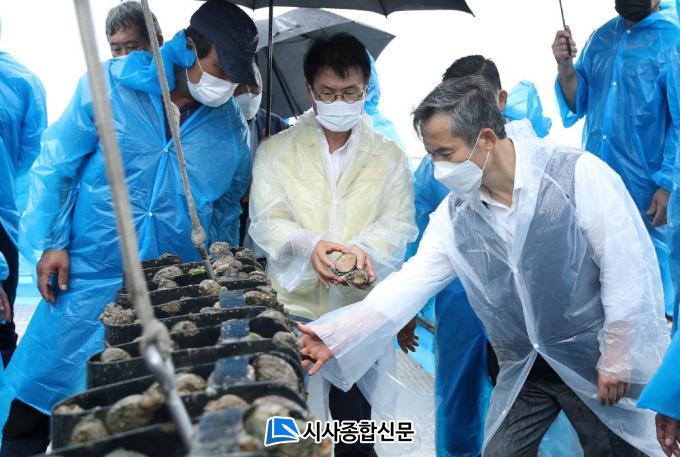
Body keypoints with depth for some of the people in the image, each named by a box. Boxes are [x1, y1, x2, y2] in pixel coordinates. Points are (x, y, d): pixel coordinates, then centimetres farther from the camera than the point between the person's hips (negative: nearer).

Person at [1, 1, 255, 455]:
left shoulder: (232, 125, 0)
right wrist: (53, 241, -6)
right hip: (88, 277, -1)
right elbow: (57, 163, -1)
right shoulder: (111, 83, -7)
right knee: (41, 384, 8)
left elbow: (229, 203, 13)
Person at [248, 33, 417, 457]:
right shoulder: (275, 151, 4)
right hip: (293, 309, 0)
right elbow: (266, 221, -3)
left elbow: (398, 224, -1)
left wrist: (364, 248, -23)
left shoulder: (390, 156, 7)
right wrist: (309, 245, -24)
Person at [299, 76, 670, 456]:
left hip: (596, 360, -3)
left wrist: (618, 359, -13)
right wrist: (336, 337, -15)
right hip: (524, 370, 4)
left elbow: (628, 266, -15)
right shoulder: (454, 216, -3)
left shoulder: (577, 173, -16)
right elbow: (410, 284, -6)